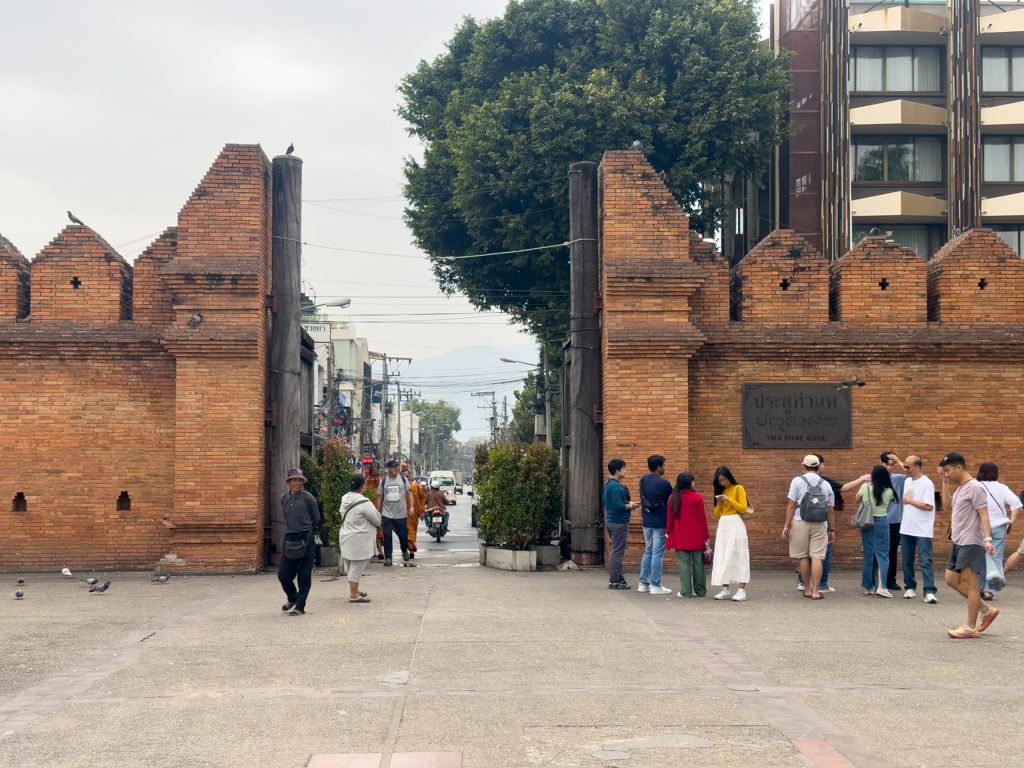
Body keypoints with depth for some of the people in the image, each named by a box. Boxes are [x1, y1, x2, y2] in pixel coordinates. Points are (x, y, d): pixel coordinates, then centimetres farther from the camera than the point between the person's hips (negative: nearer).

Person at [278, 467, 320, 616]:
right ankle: (292, 599, 29)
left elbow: (316, 519, 3)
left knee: (304, 576, 1)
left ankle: (300, 606, 10)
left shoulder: (308, 498, -8)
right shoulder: (284, 498, 6)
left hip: (306, 539, -4)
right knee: (283, 574, 3)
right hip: (289, 539, 4)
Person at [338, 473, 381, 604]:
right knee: (357, 567, -1)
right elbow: (377, 520, -13)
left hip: (347, 537, 9)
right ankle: (354, 595, 4)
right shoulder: (364, 503, -21)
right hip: (359, 540, -9)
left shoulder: (345, 500, 4)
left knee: (353, 566, 20)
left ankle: (354, 591, 31)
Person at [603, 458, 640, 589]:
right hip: (618, 523, -10)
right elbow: (618, 506, -25)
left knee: (616, 552, 15)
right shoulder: (615, 486, -18)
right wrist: (630, 506, -8)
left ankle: (618, 578, 20)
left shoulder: (608, 484, 14)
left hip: (610, 521, 11)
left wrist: (628, 503, 16)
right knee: (617, 552, -6)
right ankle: (614, 581, -3)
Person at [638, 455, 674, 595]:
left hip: (647, 522, 7)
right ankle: (656, 586, -2)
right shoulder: (664, 484, -15)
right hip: (660, 523, -7)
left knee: (648, 552, 15)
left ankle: (643, 584, 16)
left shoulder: (643, 481, 6)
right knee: (657, 554, -3)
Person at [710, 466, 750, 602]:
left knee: (737, 556, -9)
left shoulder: (738, 489, 0)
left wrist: (729, 500, -14)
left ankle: (742, 590, -11)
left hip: (736, 525, -6)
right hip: (722, 526, 6)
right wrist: (719, 502, -2)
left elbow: (743, 508, -10)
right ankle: (725, 590, 4)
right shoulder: (721, 491, 15)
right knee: (722, 558, 2)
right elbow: (717, 514, 14)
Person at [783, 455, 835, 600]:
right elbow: (831, 510, 11)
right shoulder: (826, 485, 10)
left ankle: (807, 589, 14)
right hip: (820, 525, 1)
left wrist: (786, 525, 0)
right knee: (817, 557, 0)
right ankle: (815, 591, -3)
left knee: (803, 557, 8)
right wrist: (832, 530, 19)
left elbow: (791, 505, -3)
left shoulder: (797, 481, 2)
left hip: (800, 523, -1)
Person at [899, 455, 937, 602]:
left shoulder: (927, 484, -10)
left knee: (925, 561, -10)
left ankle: (929, 592, -13)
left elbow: (929, 506, -17)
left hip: (922, 531, -7)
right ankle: (910, 588, 21)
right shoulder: (907, 482, 12)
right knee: (907, 561, 11)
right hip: (906, 528, 7)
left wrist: (910, 501, -11)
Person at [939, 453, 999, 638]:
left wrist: (987, 539, -28)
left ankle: (971, 627, -2)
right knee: (952, 580, 11)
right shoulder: (959, 488, 14)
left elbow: (984, 515, -18)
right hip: (958, 543, 10)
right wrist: (945, 482, 13)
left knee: (969, 583, -7)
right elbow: (947, 505, 20)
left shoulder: (975, 488, -14)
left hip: (971, 543, -10)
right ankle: (986, 610, 21)